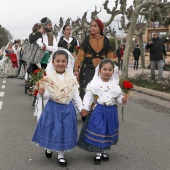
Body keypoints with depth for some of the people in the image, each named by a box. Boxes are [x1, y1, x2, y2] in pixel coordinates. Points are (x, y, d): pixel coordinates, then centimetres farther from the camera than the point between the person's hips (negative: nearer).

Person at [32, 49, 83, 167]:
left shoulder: (72, 78, -2)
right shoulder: (48, 78, -7)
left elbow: (76, 96, 3)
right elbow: (48, 95, -5)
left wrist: (81, 109, -1)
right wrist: (43, 93, -27)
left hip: (67, 108, 1)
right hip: (53, 108, -1)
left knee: (64, 130, 8)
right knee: (52, 129, 9)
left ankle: (61, 155, 24)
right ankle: (49, 148, 39)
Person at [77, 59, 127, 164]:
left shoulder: (115, 84, 0)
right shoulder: (94, 83, -7)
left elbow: (118, 97, 5)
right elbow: (88, 96, -5)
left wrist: (122, 100, -17)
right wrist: (85, 108, -9)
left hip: (111, 111, 3)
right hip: (98, 110, -3)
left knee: (108, 131, 13)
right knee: (97, 131, 0)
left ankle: (104, 151, 32)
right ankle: (98, 153, 16)